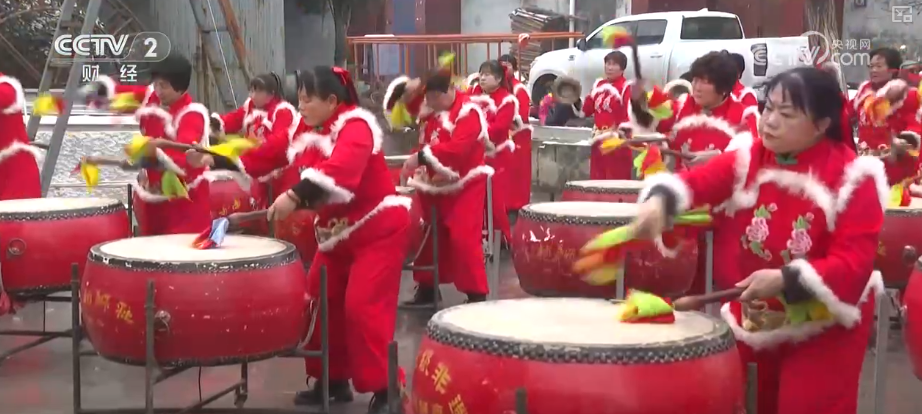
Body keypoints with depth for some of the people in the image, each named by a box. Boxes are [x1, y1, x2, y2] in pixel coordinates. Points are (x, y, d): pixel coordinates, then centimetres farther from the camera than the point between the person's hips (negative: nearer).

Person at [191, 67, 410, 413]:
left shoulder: (355, 126, -21)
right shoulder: (307, 133, 7)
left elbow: (339, 170, -39)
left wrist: (295, 196, -51)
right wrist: (215, 160, -3)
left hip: (378, 228, -9)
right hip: (337, 232, 9)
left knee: (362, 308, -16)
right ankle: (335, 380, 22)